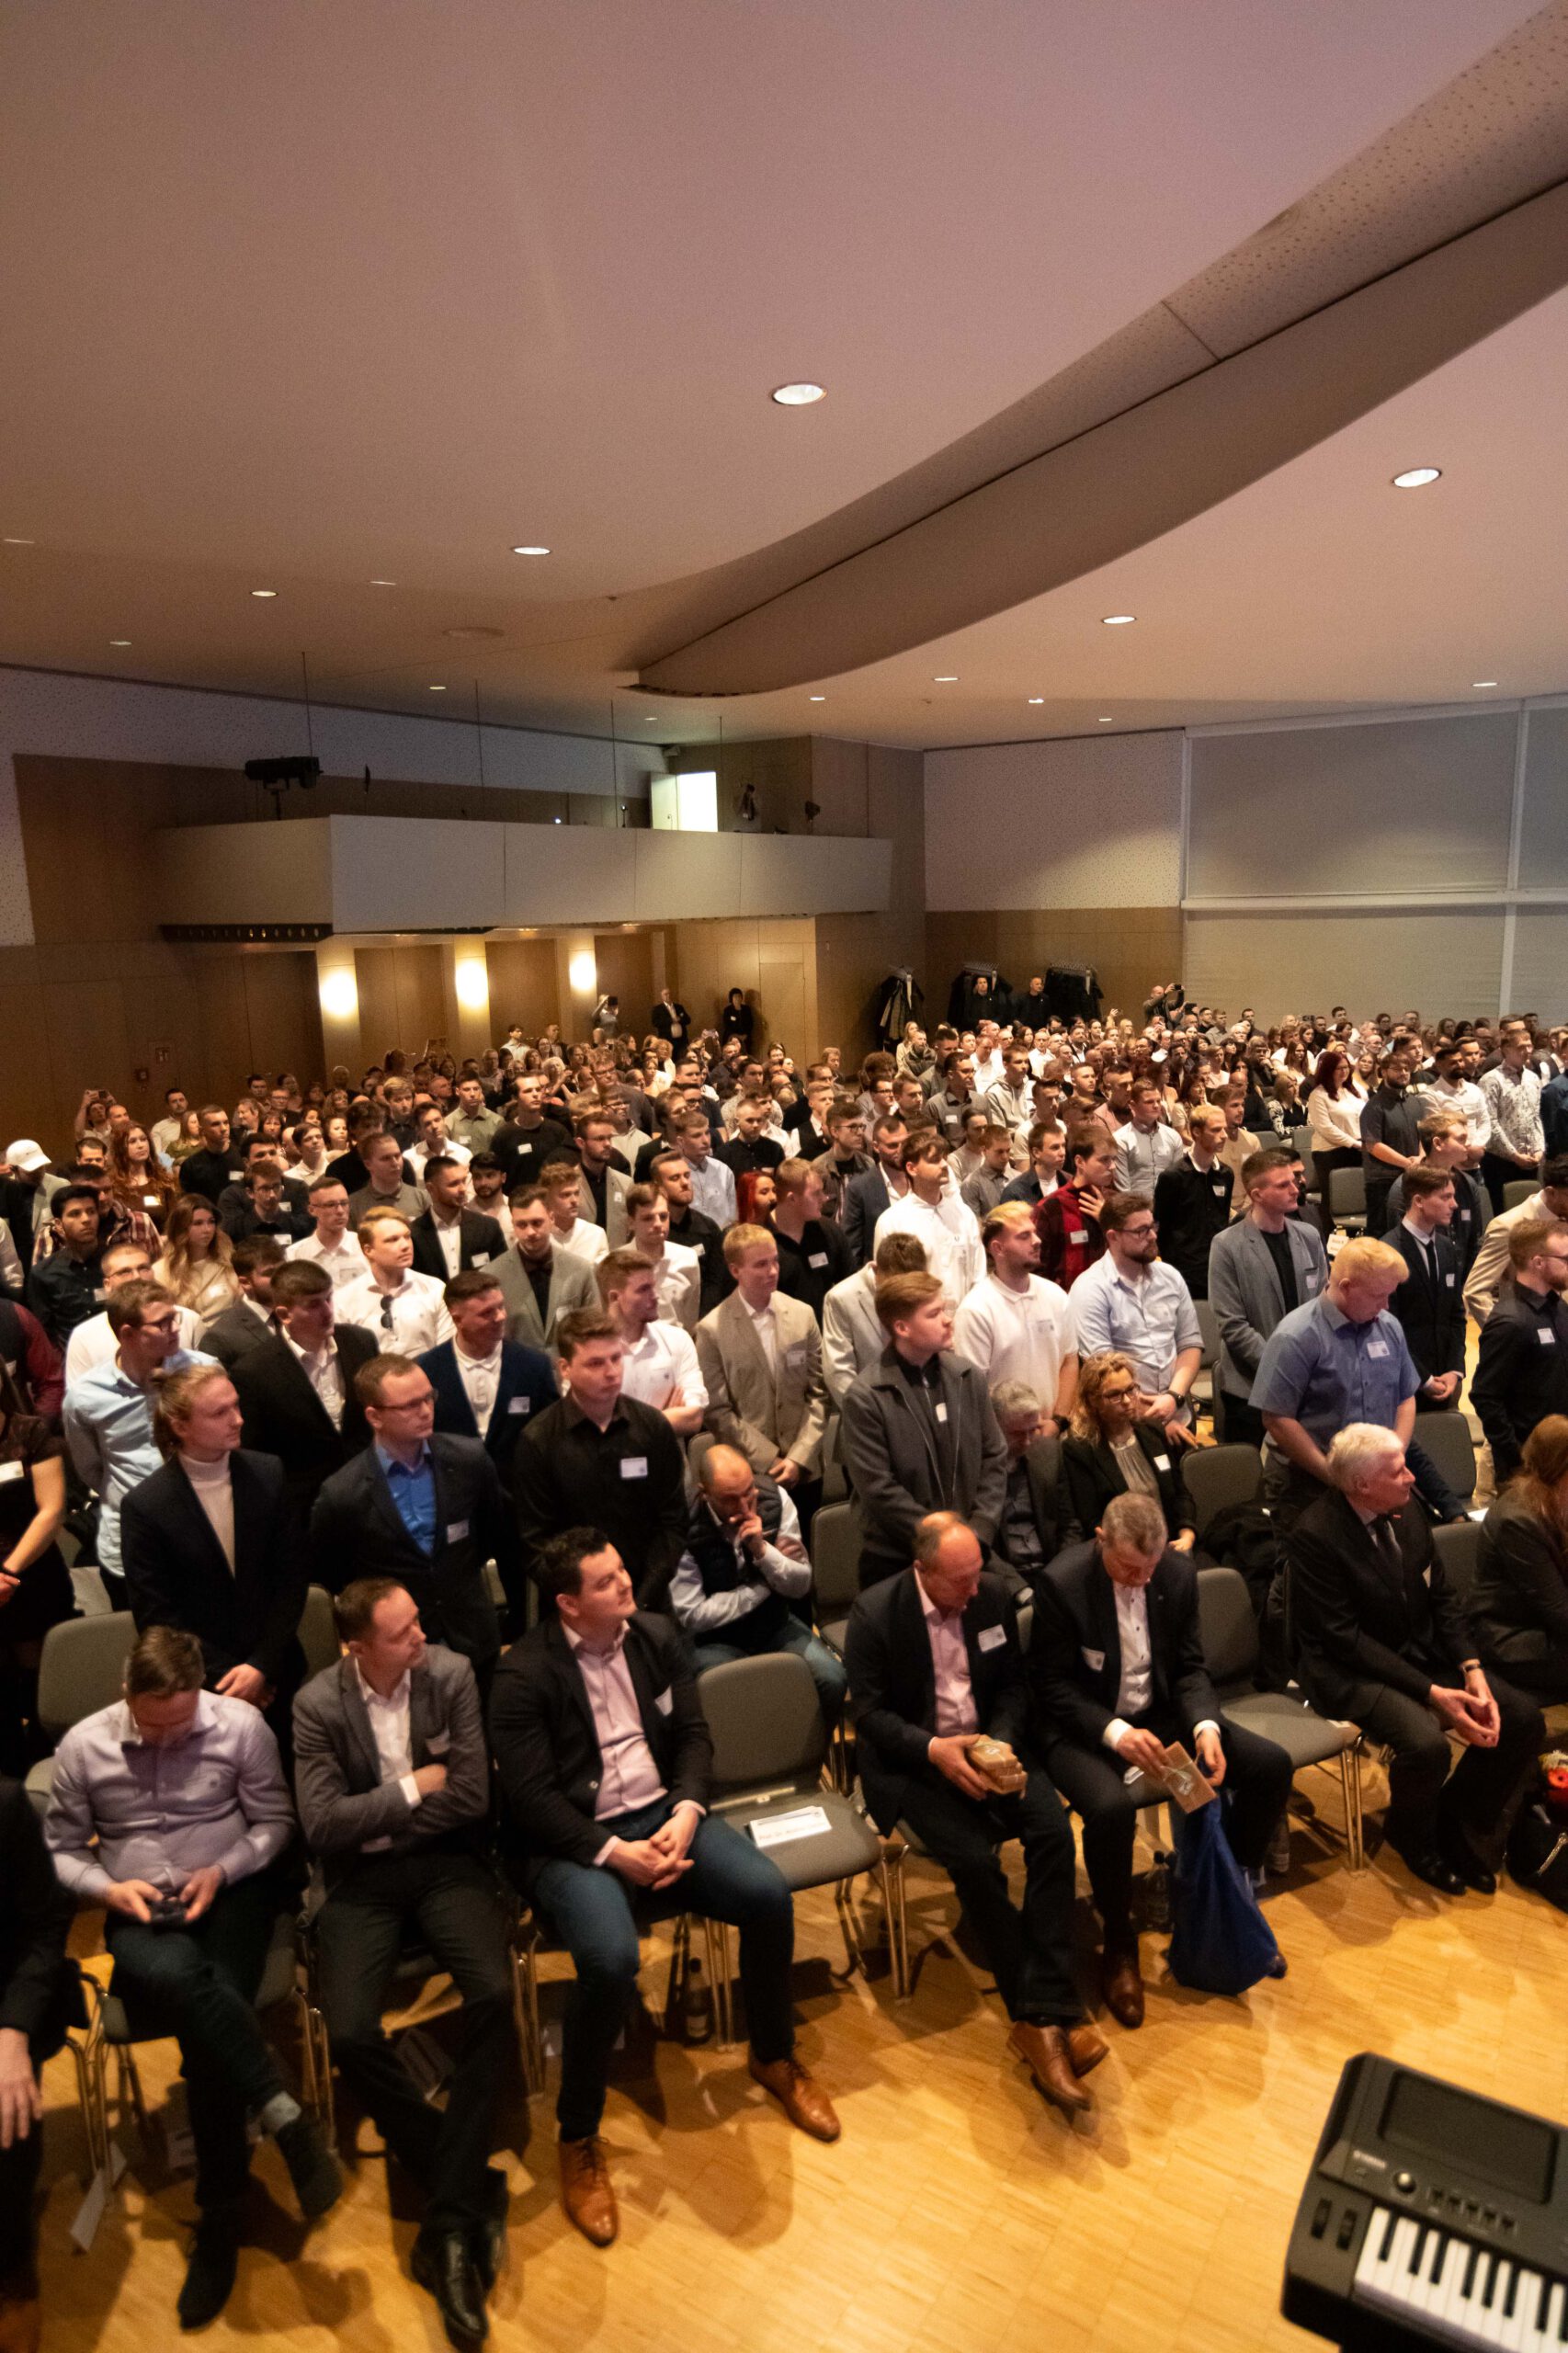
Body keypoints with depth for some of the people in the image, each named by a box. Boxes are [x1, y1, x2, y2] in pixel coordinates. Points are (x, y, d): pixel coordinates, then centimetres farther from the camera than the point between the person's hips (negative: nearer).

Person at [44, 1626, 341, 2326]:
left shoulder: (241, 1724, -7)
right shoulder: (82, 1745, -2)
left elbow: (275, 1823, 1)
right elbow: (61, 1850, 8)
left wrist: (221, 1872, -15)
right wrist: (108, 1888, -11)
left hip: (230, 1892, 0)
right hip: (140, 1911, 1)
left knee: (204, 2031, -26)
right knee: (173, 1977, -36)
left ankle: (218, 2218, -8)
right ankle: (283, 2114, -30)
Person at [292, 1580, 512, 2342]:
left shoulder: (451, 1673, -8)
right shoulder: (317, 1704, -9)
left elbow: (473, 1797, -10)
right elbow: (322, 1827, -13)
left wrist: (372, 1817, -8)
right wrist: (414, 1790, -11)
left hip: (446, 1863, 0)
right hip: (362, 1881, 0)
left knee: (493, 1994, -24)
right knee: (350, 2032, -21)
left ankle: (450, 2215, -10)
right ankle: (472, 2191, -3)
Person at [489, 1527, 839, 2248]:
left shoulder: (657, 1635, 3)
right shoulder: (524, 1674, -13)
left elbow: (693, 1734, 6)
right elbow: (530, 1795, -14)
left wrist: (685, 1814, -11)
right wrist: (614, 1854, -20)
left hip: (663, 1814, 5)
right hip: (573, 1841, -4)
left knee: (768, 1894, -16)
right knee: (610, 1959, -31)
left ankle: (774, 2058, 14)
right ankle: (578, 2138, -3)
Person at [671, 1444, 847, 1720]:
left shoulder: (774, 1498, -11)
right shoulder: (686, 1526, -20)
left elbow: (801, 1586, -7)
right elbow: (691, 1616, -16)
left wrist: (763, 1550, -26)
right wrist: (764, 1585, -13)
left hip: (775, 1623, 3)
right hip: (715, 1638, -3)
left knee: (832, 1680, -20)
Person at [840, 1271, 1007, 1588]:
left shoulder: (967, 1376, 1)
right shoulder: (864, 1398, -14)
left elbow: (994, 1458, 5)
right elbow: (879, 1490, -15)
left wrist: (979, 1531, -5)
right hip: (895, 1561, -4)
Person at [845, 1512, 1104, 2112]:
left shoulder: (993, 1595, -2)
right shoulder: (875, 1613, -14)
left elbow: (1013, 1685, 6)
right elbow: (870, 1714, -10)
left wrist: (1003, 1744, -13)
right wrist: (933, 1750, -24)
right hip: (913, 1759, -4)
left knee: (1054, 1831, -22)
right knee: (973, 1859, -27)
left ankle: (1040, 2015, -17)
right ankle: (1047, 2014, -9)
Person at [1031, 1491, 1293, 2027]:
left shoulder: (1178, 1572, -5)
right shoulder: (1062, 1582, -21)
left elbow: (1190, 1667, 3)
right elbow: (1051, 1685, -15)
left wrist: (1205, 1726, -17)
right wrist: (1114, 1732, -29)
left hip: (1159, 1716, 6)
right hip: (1083, 1728, -5)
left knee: (1271, 1765, -9)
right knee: (1111, 1807, -35)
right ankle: (1118, 1943, -6)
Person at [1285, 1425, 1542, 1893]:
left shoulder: (1407, 1509, 0)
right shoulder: (1313, 1537, -22)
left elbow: (1443, 1599, 5)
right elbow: (1345, 1639, -21)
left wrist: (1472, 1670, -10)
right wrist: (1430, 1693, -24)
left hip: (1423, 1656, 7)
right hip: (1351, 1672, -7)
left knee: (1524, 1719, -8)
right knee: (1425, 1743, -31)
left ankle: (1460, 1827, 15)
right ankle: (1412, 1838, 5)